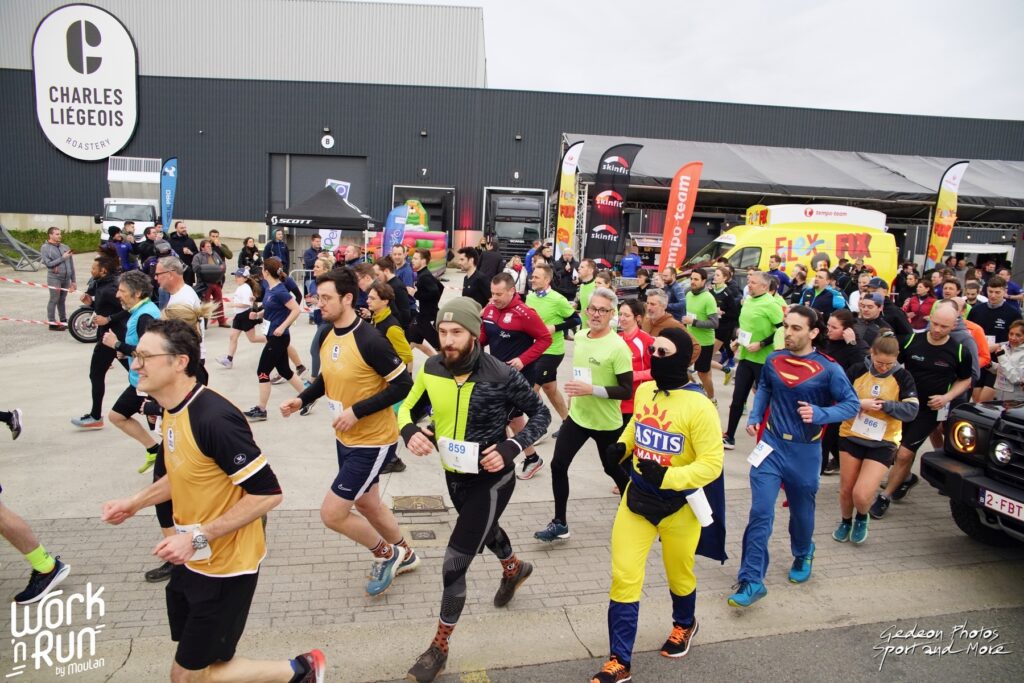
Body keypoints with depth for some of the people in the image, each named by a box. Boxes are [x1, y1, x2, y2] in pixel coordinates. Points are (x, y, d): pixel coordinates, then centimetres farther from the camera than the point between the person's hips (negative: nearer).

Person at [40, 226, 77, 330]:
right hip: (54, 278, -4)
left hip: (66, 278, 4)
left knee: (62, 300, 12)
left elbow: (71, 265, 14)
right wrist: (62, 258, -13)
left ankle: (63, 321, 21)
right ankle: (52, 323, 0)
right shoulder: (45, 248, -1)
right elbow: (48, 263, -11)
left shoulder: (65, 247, 11)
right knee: (54, 300, -4)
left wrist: (73, 281, 13)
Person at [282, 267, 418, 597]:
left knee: (331, 513, -5)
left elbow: (403, 384, -23)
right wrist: (302, 399, 0)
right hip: (345, 438, 9)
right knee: (366, 504, 23)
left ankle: (386, 554, 21)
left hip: (373, 441, -9)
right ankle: (404, 555, 47)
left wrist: (357, 411, -26)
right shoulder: (327, 336, 1)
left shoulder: (369, 340, -25)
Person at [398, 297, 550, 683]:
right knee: (484, 529, 32)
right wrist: (410, 432, -19)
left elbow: (541, 414, -12)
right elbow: (408, 407, 3)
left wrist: (511, 449, -26)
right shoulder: (431, 369, -12)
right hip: (453, 474, 6)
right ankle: (515, 569, 66)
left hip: (491, 479, -6)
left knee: (454, 564, -6)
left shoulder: (501, 376, -26)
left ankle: (440, 648, 17)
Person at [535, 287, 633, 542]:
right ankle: (560, 523, 14)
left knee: (614, 470, 14)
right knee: (558, 465, 0)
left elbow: (627, 391, -22)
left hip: (606, 423, -5)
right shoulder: (579, 337, 0)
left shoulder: (618, 346, -21)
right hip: (576, 416, 5)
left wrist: (591, 390, -30)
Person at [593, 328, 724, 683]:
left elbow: (712, 464, -22)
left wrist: (666, 477, -32)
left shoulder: (698, 406, -23)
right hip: (637, 498, 4)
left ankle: (684, 624, 54)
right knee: (624, 578, 2)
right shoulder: (643, 390, -3)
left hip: (678, 506, -4)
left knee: (679, 576, 21)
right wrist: (621, 446, -3)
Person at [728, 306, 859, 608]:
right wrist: (755, 417, 1)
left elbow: (852, 404, -9)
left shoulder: (828, 369, -13)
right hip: (771, 446, 2)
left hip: (804, 452, -1)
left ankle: (803, 555, 50)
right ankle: (751, 581, -2)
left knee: (801, 511, 18)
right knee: (760, 512, -7)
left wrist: (819, 414, -26)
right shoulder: (773, 360, -2)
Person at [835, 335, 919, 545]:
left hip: (883, 442, -1)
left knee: (861, 495, -12)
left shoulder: (902, 377, -6)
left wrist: (885, 405, -26)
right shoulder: (857, 370, -5)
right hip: (852, 436, 2)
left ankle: (862, 519, 23)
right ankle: (845, 522, 40)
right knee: (846, 490, 10)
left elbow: (912, 410, -12)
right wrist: (860, 404, -21)